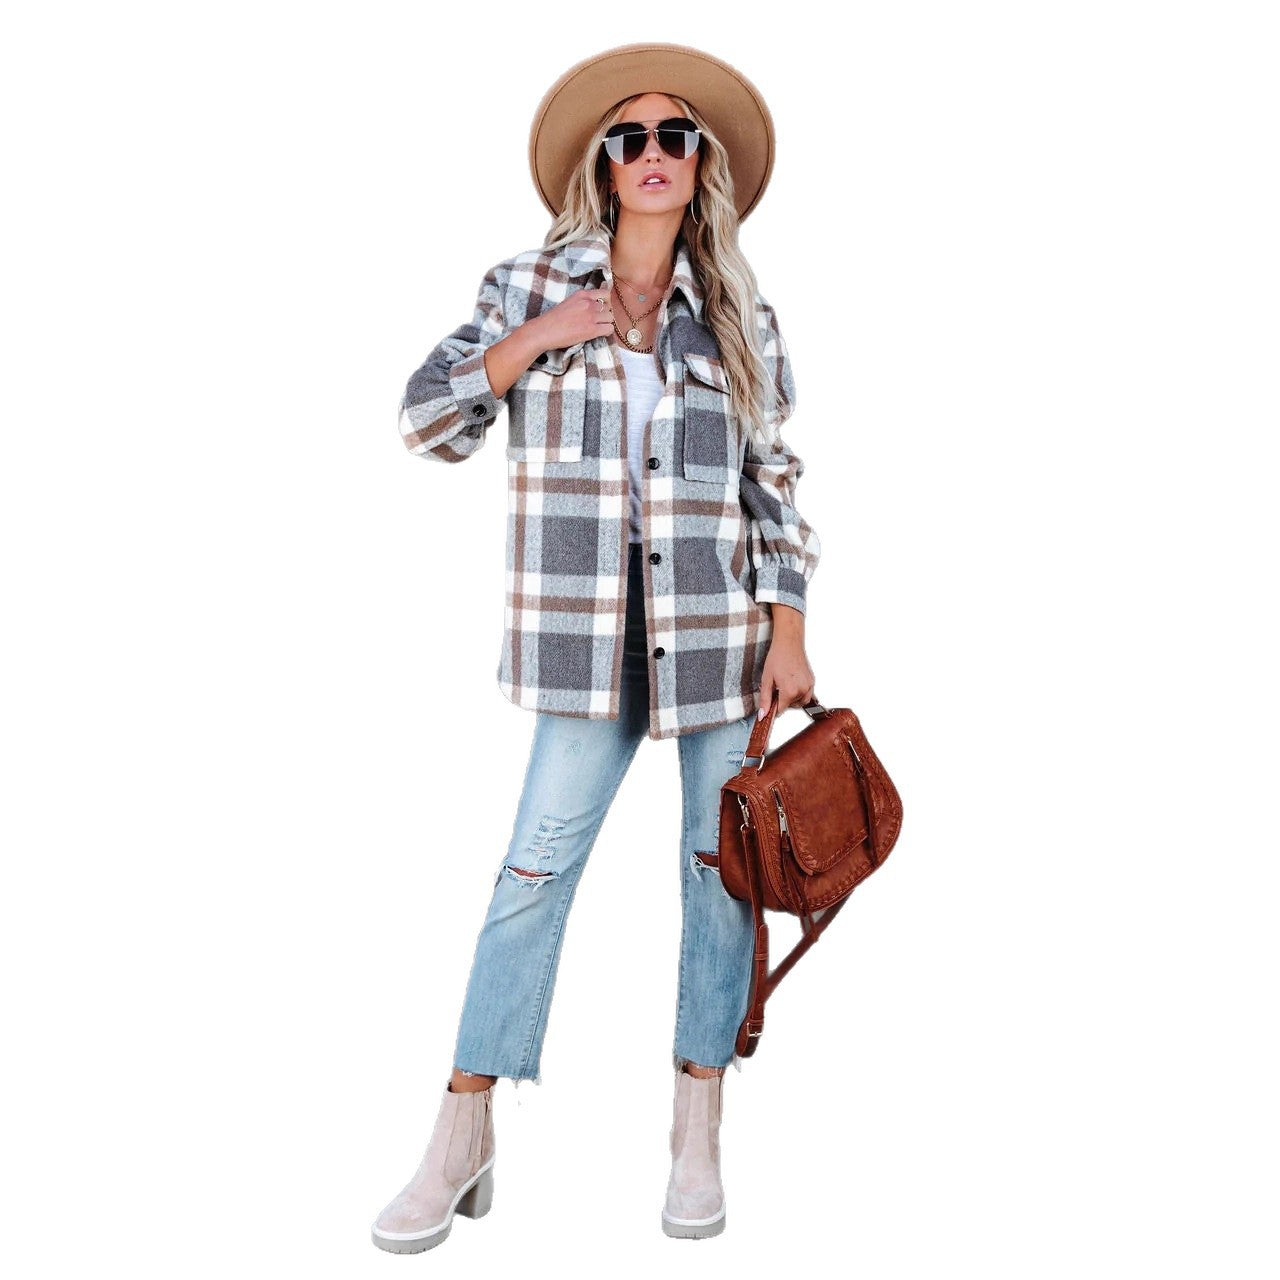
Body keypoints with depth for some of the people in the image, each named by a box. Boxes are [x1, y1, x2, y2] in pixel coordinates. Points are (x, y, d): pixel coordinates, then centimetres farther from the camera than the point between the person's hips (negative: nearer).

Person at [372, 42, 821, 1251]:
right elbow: (426, 422, 3)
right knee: (536, 865, -1)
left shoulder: (739, 314, 6)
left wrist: (788, 635, -1)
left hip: (722, 628, 1)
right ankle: (462, 1139, 12)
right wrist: (533, 340, -9)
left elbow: (775, 482, 6)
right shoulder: (529, 287, 5)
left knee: (721, 865, 6)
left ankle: (697, 1131, 23)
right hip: (588, 637, -1)